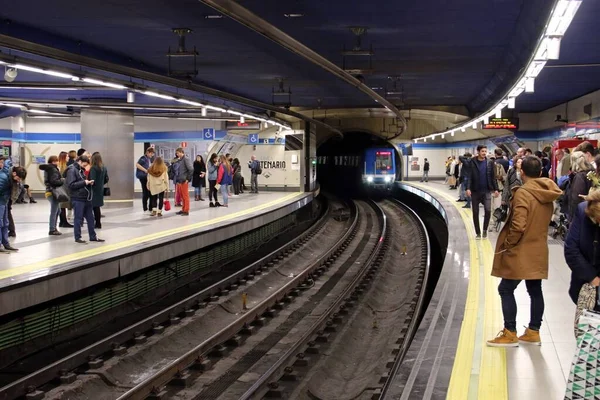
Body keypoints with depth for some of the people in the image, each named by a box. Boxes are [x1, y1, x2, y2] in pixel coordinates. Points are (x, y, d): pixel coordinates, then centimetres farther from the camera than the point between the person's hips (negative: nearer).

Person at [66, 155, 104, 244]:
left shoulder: (82, 170, 16)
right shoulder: (72, 170, -11)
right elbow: (71, 184, -19)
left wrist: (89, 182, 6)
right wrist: (84, 182, -20)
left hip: (86, 198, 9)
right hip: (78, 199, -9)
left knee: (90, 218, 11)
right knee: (78, 218, 0)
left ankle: (93, 236, 19)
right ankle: (78, 237, 9)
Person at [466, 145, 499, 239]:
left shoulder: (490, 163, 2)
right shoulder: (472, 162, -2)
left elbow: (493, 177, 5)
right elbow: (469, 176, -5)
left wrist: (495, 189, 1)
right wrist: (468, 188, -16)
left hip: (487, 191, 0)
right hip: (475, 191, 0)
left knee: (488, 210, -14)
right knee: (475, 213, 5)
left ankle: (485, 230, 7)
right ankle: (478, 233, 17)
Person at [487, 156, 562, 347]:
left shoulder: (522, 193, -19)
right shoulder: (548, 195, 6)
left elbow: (518, 225, -25)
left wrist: (508, 243, -12)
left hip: (520, 252, -8)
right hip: (538, 251, 8)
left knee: (506, 289, 2)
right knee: (535, 291, 13)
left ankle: (510, 333, 4)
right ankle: (533, 332, 20)